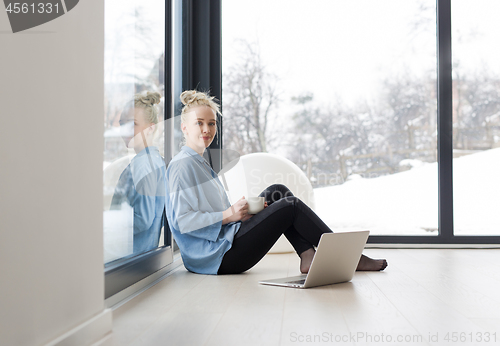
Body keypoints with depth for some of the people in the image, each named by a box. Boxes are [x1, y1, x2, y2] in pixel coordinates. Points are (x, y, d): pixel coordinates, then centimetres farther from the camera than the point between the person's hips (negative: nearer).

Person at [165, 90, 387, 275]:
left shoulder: (198, 163, 19)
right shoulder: (183, 165, -13)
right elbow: (182, 221, -21)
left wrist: (242, 210, 3)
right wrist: (229, 215, -22)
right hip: (216, 257, -10)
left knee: (277, 192, 9)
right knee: (291, 206, -10)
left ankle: (308, 257, -1)